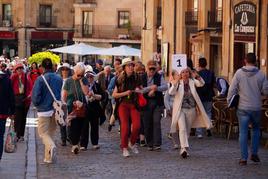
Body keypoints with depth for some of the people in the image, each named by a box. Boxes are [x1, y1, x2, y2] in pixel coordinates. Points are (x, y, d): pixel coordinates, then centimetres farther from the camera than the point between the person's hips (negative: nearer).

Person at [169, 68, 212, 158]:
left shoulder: (192, 82, 4)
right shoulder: (178, 83, -2)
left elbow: (201, 83, -14)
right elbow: (171, 92, -17)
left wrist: (197, 77, -35)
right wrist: (175, 83, -33)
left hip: (191, 109, 3)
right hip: (180, 109, -3)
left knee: (187, 130, 11)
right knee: (182, 129, -17)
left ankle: (183, 149, 24)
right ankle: (184, 148, -26)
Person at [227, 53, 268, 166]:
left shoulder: (239, 73, -6)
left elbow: (232, 89, -6)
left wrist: (229, 101, 6)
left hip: (243, 108, -1)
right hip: (256, 108, 1)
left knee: (243, 132, 4)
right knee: (256, 129, 21)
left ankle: (243, 158, 3)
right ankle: (254, 154, 18)